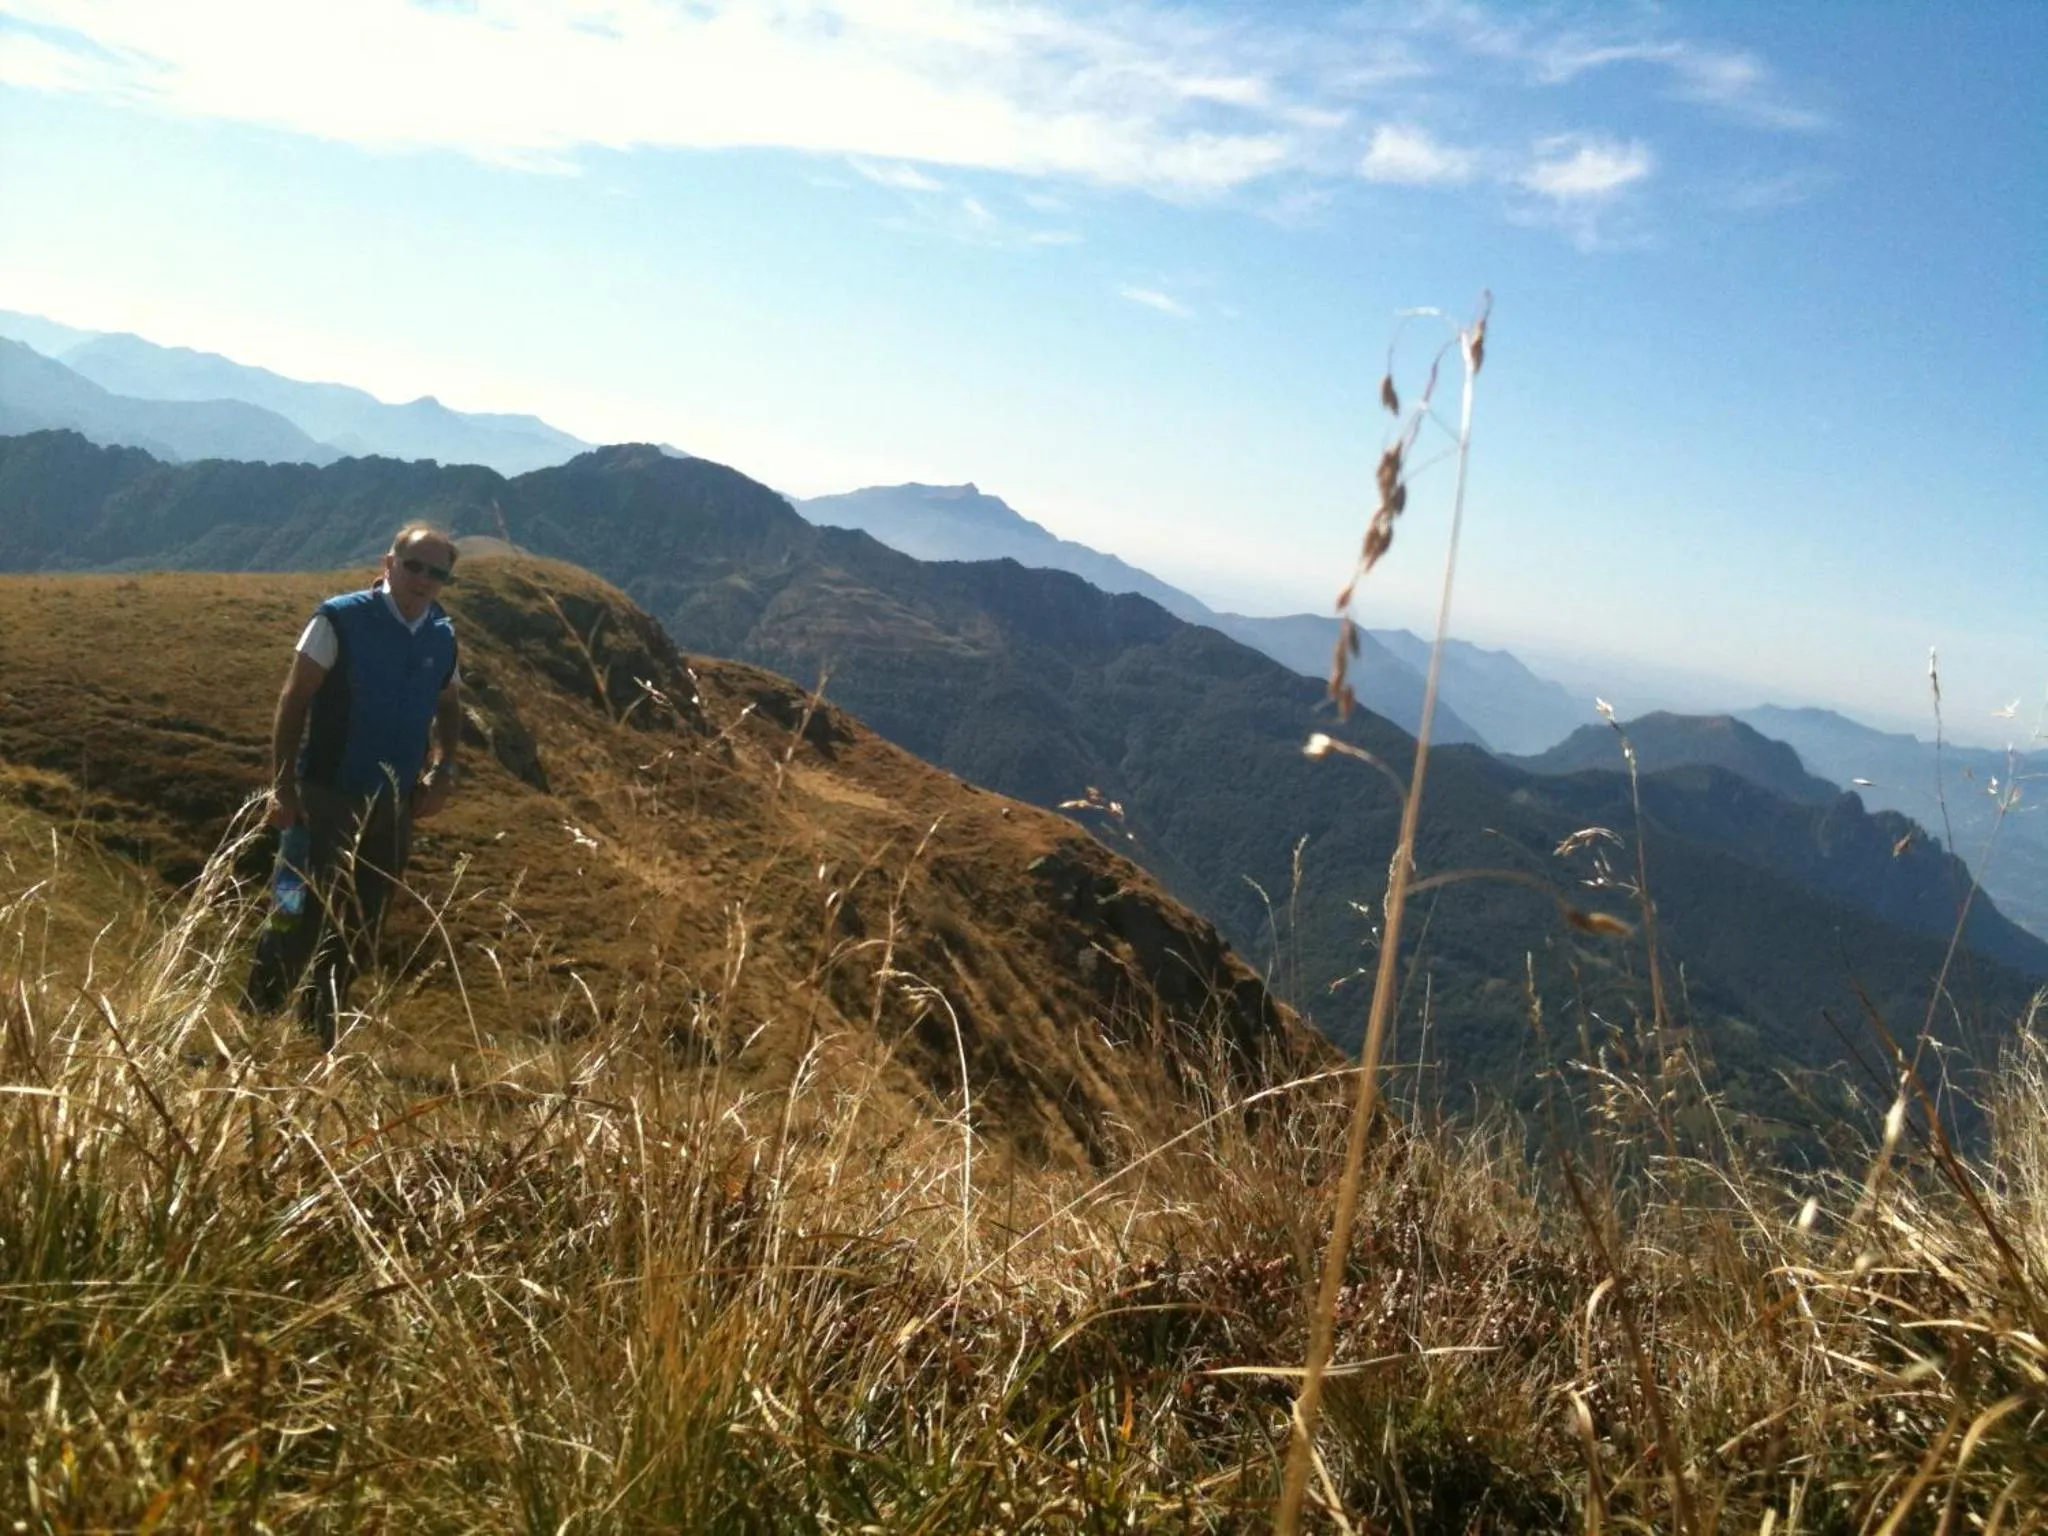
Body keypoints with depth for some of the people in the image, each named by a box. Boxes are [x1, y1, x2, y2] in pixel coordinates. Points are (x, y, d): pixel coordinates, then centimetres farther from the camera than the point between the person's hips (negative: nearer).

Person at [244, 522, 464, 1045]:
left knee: (358, 932, 13)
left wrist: (441, 772, 3)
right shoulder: (341, 618, -11)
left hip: (395, 804, 5)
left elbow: (449, 707, 18)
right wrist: (282, 786, -14)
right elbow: (294, 701, -10)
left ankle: (318, 1043, 28)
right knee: (304, 914, -6)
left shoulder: (442, 636, 4)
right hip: (330, 796, -5)